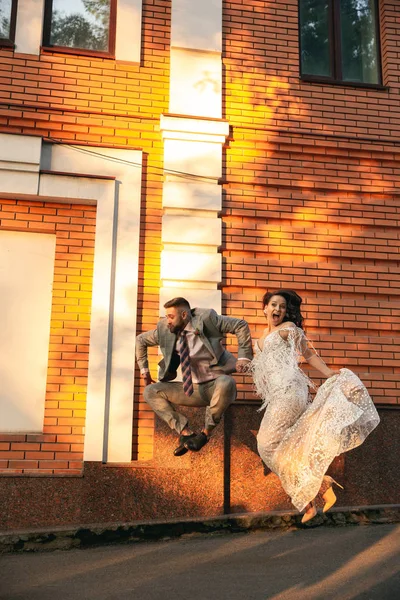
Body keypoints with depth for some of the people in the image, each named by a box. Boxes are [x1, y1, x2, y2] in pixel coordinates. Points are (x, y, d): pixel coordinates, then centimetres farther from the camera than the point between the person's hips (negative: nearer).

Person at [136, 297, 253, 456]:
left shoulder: (206, 318, -12)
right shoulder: (165, 329, 0)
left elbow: (241, 325, -10)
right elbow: (141, 340, 16)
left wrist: (244, 357, -17)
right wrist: (144, 369, 11)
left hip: (216, 385, -5)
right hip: (192, 389, 5)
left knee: (226, 383, -39)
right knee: (151, 391, -7)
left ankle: (206, 432, -17)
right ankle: (186, 432, -11)